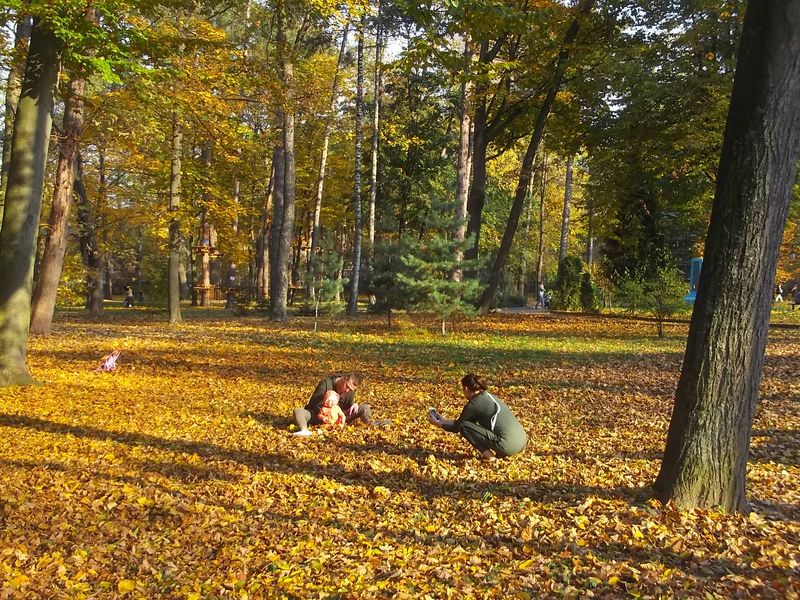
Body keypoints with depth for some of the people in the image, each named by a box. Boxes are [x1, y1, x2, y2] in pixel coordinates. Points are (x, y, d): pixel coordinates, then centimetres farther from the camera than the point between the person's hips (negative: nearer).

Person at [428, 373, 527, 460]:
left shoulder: (474, 404, -4)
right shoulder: (489, 396, 19)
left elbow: (456, 427, 9)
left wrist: (437, 423, 24)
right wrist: (443, 420, 39)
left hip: (508, 446, -8)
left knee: (464, 426, -1)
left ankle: (487, 454, -1)